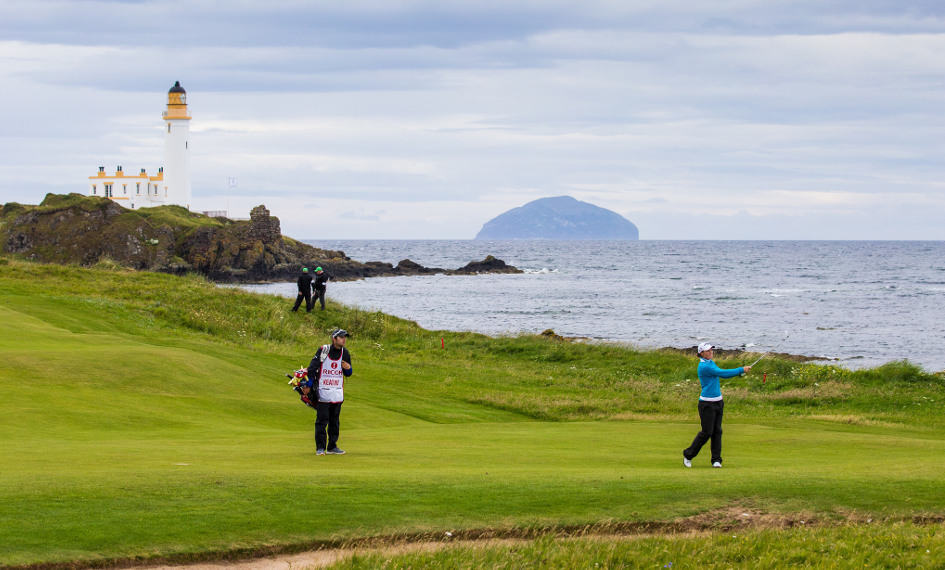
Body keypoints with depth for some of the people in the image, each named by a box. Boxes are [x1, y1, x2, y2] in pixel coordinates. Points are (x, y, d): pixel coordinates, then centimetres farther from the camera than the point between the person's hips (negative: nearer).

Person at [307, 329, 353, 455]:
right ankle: (320, 447, 0)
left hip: (337, 392, 4)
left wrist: (348, 368, -12)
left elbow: (348, 374, 11)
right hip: (323, 392, -4)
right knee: (322, 420, -5)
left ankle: (332, 446, 16)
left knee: (335, 421, 9)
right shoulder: (323, 350, -8)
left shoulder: (345, 353, 4)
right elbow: (312, 368, -6)